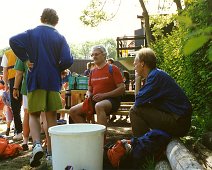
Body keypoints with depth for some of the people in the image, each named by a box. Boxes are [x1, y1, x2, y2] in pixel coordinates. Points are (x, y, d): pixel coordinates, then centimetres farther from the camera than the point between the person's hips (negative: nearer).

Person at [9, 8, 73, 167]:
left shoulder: (32, 33, 2)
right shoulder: (60, 38, 2)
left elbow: (13, 41, -16)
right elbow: (68, 60, -9)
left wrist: (25, 59, -7)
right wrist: (58, 69, 11)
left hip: (35, 80, 0)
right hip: (53, 81, 1)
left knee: (34, 114, 10)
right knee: (51, 116, 8)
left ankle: (37, 144, -14)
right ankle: (51, 153, 12)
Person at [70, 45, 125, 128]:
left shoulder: (113, 69, -1)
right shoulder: (92, 72, 18)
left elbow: (122, 89, -8)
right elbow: (89, 90, 25)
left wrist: (103, 95, -17)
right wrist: (88, 95, -1)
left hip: (111, 100, -7)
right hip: (94, 100, 7)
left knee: (99, 106, -40)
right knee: (73, 111, -9)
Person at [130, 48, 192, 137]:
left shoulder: (156, 75, -17)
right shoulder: (155, 74, 13)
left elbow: (138, 102, -19)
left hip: (178, 123, -10)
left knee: (135, 110, -14)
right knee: (141, 108, 21)